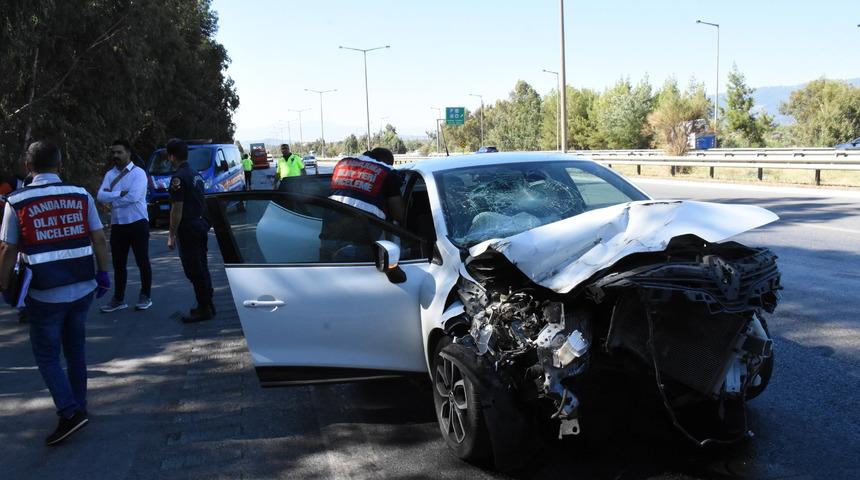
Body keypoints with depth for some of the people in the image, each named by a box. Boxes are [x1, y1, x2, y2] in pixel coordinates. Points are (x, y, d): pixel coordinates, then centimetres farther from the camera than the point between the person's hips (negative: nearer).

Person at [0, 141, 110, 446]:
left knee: (46, 354, 9)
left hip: (45, 294, -3)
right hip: (82, 288, 3)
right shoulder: (81, 195, 0)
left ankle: (69, 412, -2)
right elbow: (99, 240, 1)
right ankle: (79, 406, 27)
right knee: (75, 349, 19)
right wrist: (103, 274, 11)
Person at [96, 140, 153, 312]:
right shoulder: (110, 174, 9)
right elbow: (100, 196, -4)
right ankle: (118, 299, 20)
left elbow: (134, 197, -19)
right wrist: (121, 193, -17)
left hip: (137, 223, -5)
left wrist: (112, 198, -7)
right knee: (118, 263, 10)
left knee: (142, 261, 3)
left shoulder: (138, 173, -6)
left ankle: (145, 296, 16)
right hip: (117, 224, 5)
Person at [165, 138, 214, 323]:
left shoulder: (178, 178, -16)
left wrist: (171, 235, -13)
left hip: (187, 229, -9)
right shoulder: (196, 175, 12)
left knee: (194, 271, -3)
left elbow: (177, 210, -18)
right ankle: (207, 305, 23)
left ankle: (204, 309, 1)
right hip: (201, 224, 9)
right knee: (201, 268, 16)